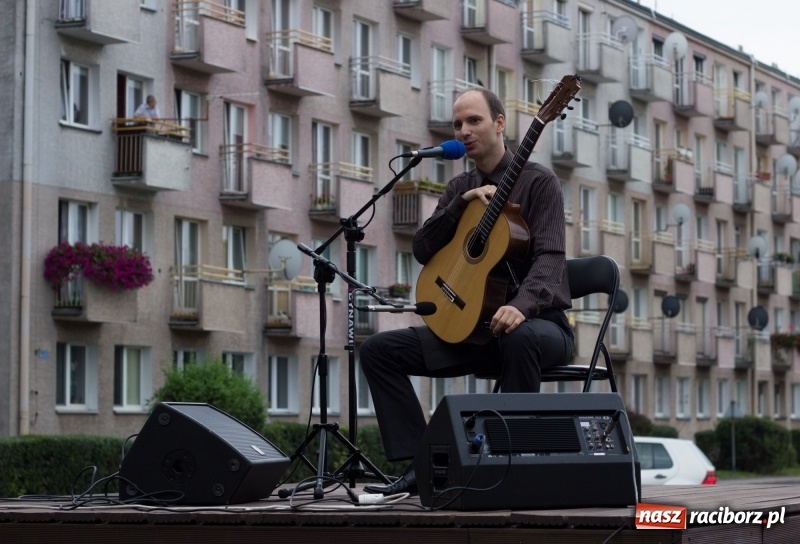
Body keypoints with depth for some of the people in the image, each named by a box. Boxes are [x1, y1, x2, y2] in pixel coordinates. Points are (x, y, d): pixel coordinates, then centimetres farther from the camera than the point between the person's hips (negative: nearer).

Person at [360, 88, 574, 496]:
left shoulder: (538, 182, -5)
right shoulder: (460, 188, 15)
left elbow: (550, 256, -19)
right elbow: (422, 250, 4)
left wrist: (522, 304, -38)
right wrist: (463, 202, -10)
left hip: (536, 321, -6)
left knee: (520, 337, -43)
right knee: (378, 349, -8)